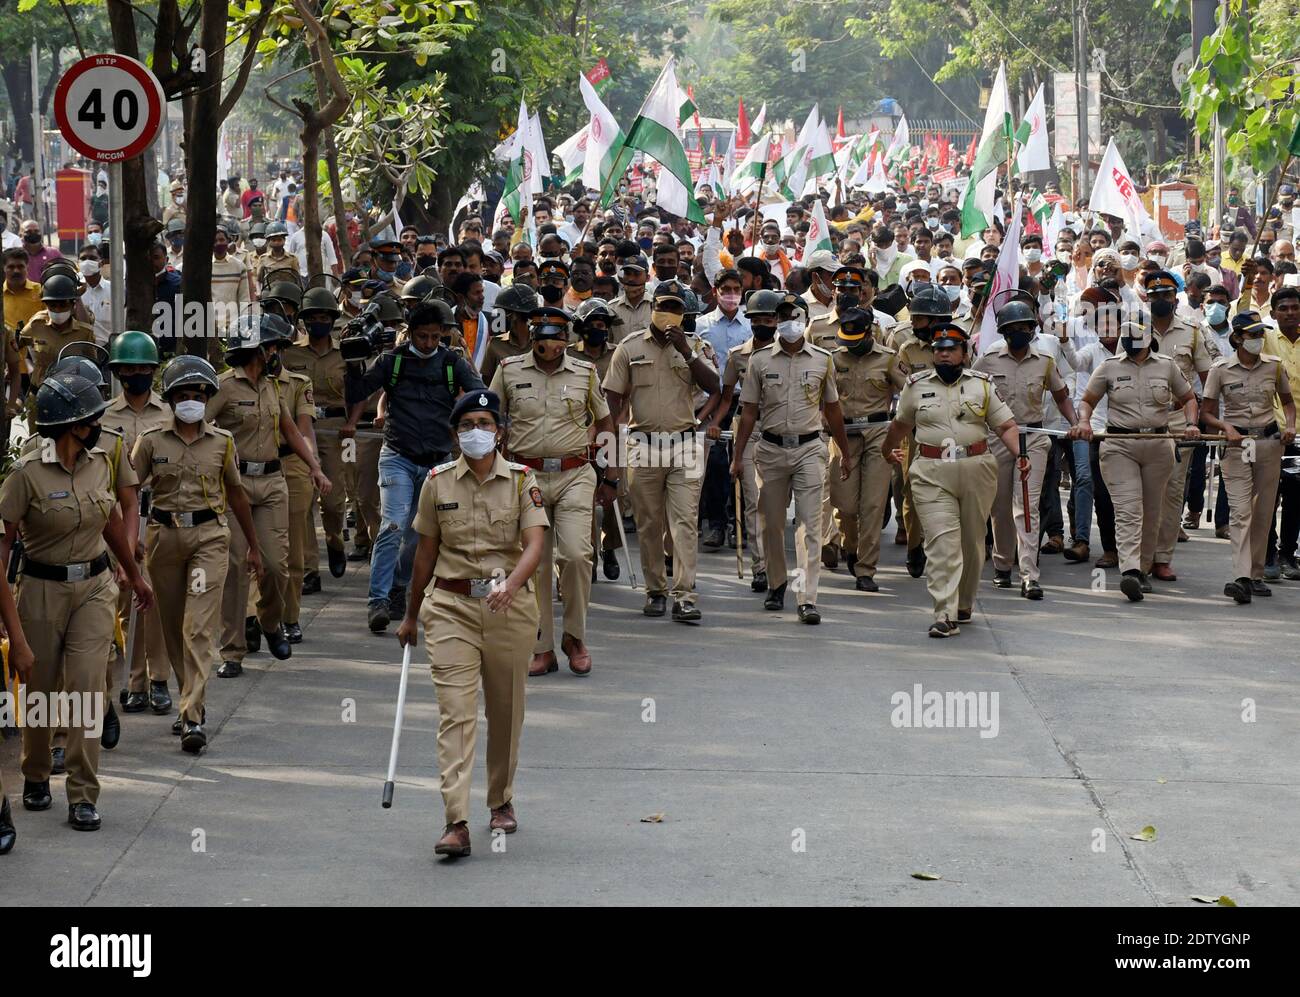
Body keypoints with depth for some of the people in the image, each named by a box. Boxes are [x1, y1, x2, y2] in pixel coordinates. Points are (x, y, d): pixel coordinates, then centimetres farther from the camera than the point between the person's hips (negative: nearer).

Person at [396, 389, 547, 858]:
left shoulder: (521, 480, -1)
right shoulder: (438, 482, 3)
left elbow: (534, 544, -12)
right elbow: (426, 552, 11)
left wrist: (510, 584, -31)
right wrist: (411, 614, 16)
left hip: (508, 606, 0)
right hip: (451, 606, 0)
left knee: (506, 710, 12)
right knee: (455, 711, -11)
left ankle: (502, 801, 34)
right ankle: (456, 823, -19)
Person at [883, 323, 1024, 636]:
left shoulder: (982, 384, 6)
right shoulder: (916, 386, 8)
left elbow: (1006, 426, 4)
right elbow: (901, 423, 25)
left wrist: (1020, 455, -12)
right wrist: (887, 450, 38)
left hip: (976, 471, 1)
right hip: (931, 474, -1)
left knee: (972, 540, 11)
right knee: (941, 541, -13)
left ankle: (964, 604, 29)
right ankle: (945, 614, -19)